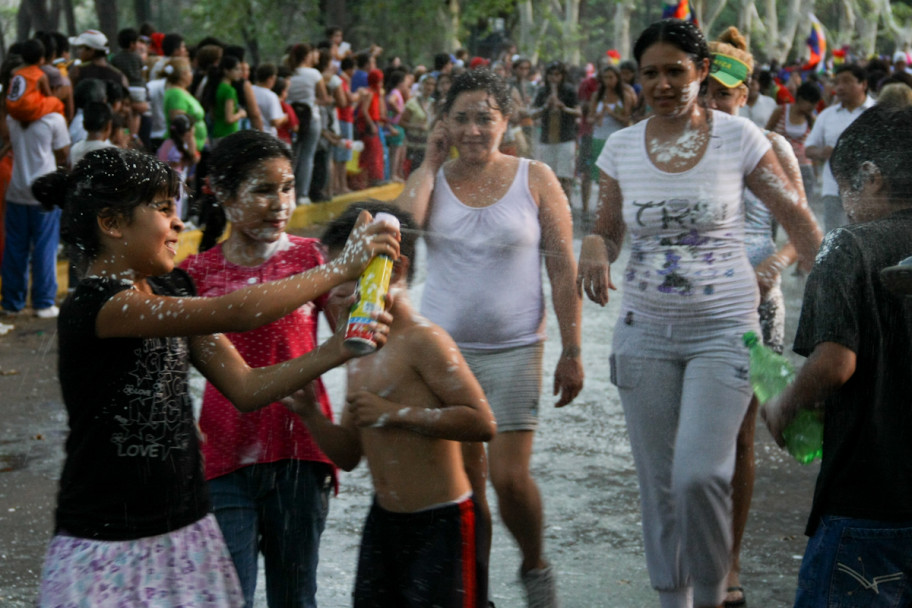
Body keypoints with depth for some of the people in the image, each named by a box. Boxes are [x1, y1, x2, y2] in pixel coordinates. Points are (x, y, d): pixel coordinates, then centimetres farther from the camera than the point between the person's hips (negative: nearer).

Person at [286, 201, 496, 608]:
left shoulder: (422, 341, -15)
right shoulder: (360, 353, 10)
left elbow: (482, 423, -23)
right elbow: (349, 455, 13)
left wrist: (394, 413, -22)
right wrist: (309, 412, -4)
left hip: (440, 524, -8)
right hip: (384, 522, 8)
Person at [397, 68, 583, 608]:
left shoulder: (535, 179, -1)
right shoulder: (432, 179, 4)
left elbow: (564, 269, -1)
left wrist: (572, 352, -5)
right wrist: (431, 163, -9)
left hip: (513, 350, -2)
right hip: (445, 347, 2)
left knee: (510, 477, -8)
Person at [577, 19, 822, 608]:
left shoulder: (737, 136, -4)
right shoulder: (621, 147, 4)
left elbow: (797, 218, 0)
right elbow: (609, 234, 12)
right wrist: (595, 246, -12)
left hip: (724, 331, -3)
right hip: (646, 333, 3)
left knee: (699, 473, -17)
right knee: (659, 485, 8)